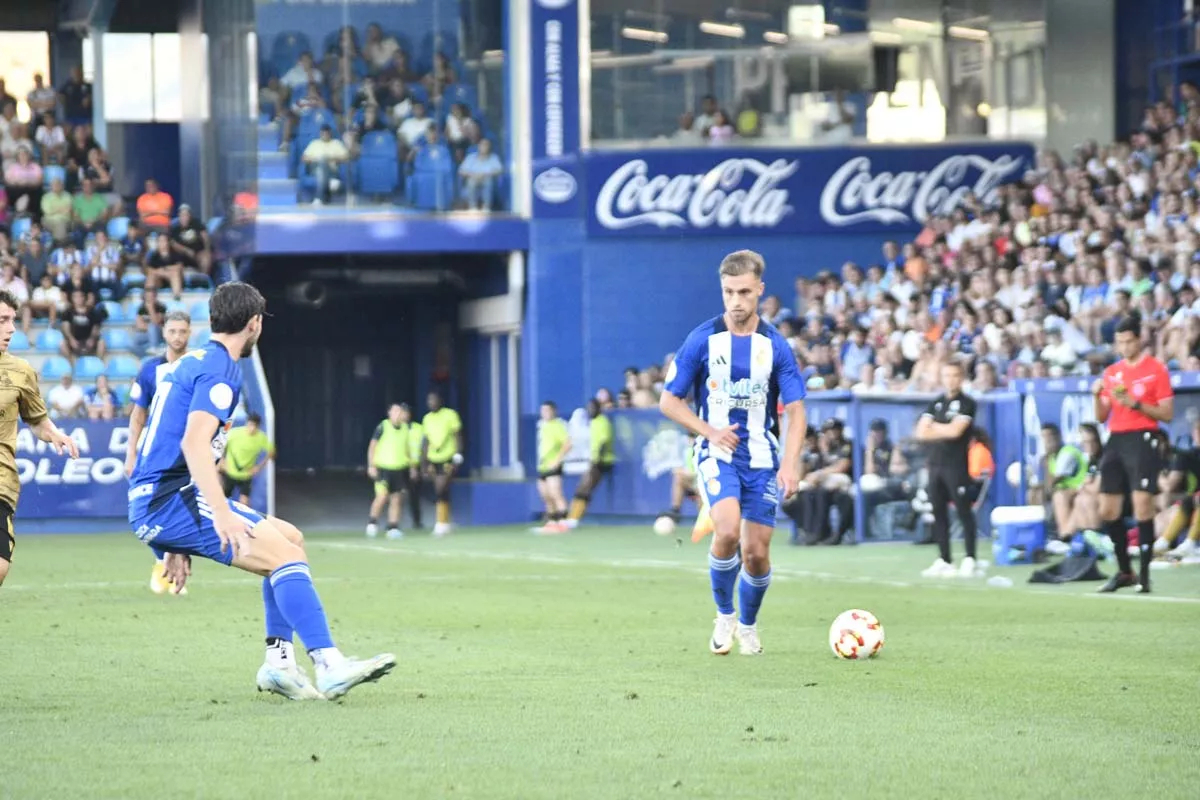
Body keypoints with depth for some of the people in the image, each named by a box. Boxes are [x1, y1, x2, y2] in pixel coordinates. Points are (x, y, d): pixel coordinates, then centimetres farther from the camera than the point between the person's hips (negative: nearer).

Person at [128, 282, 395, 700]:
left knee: (290, 538, 16)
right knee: (285, 554, -18)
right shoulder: (221, 368, -10)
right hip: (169, 498, -10)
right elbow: (194, 442, -26)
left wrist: (177, 544, 29)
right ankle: (330, 668, -26)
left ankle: (278, 664, 12)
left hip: (156, 500, 10)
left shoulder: (195, 362, 21)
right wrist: (222, 513, -33)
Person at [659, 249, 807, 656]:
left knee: (756, 553, 0)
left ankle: (748, 625, 28)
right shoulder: (702, 339, -4)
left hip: (761, 458, 2)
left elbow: (795, 410, -1)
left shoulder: (776, 346, -1)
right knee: (727, 531, -26)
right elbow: (669, 401, 2)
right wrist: (710, 431, -14)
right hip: (717, 453, -2)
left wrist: (790, 463, -16)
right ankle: (724, 616, -2)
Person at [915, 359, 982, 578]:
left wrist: (935, 428, 1)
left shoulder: (966, 403, -2)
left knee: (964, 511, -7)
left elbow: (955, 430, -14)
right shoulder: (936, 403, 15)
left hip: (957, 464, -6)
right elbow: (921, 433, 7)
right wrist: (945, 431, -5)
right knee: (939, 513, 7)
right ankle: (944, 561, 12)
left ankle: (970, 560, -6)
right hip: (935, 464, 6)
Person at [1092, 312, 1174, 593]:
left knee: (1142, 505, -14)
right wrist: (1097, 395, -3)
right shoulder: (1111, 372, 14)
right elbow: (1101, 416, 16)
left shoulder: (1156, 369, -2)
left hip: (1142, 440, -6)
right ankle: (1124, 572, 19)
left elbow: (1167, 413, -6)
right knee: (1108, 511, 5)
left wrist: (1134, 403, -16)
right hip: (1115, 441, 6)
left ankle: (1144, 575, -10)